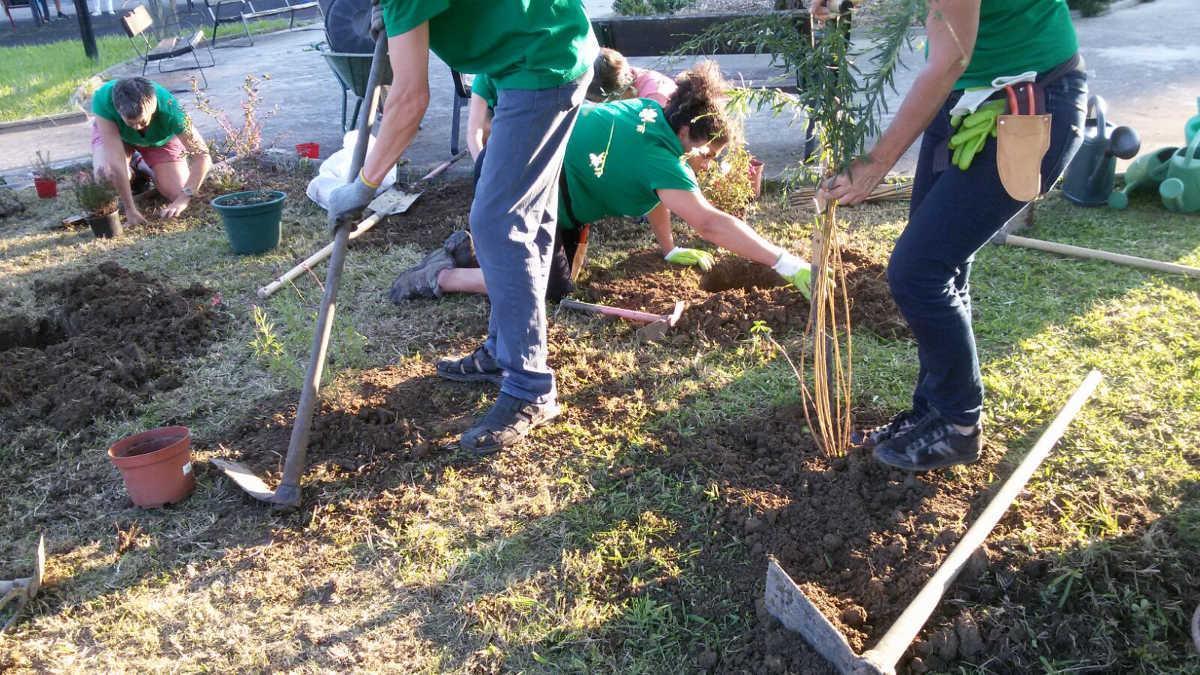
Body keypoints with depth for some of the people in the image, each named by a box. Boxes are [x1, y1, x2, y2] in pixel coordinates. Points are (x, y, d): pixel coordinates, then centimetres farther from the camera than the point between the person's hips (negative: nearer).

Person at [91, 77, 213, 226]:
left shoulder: (169, 109, -41)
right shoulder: (103, 100, -42)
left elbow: (202, 156, -37)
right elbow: (115, 158, -41)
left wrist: (182, 200, -44)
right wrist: (130, 209, -41)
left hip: (160, 140, 0)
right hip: (112, 132, 0)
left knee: (176, 194, -14)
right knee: (105, 174, -30)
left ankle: (141, 163, 18)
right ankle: (129, 171, 9)